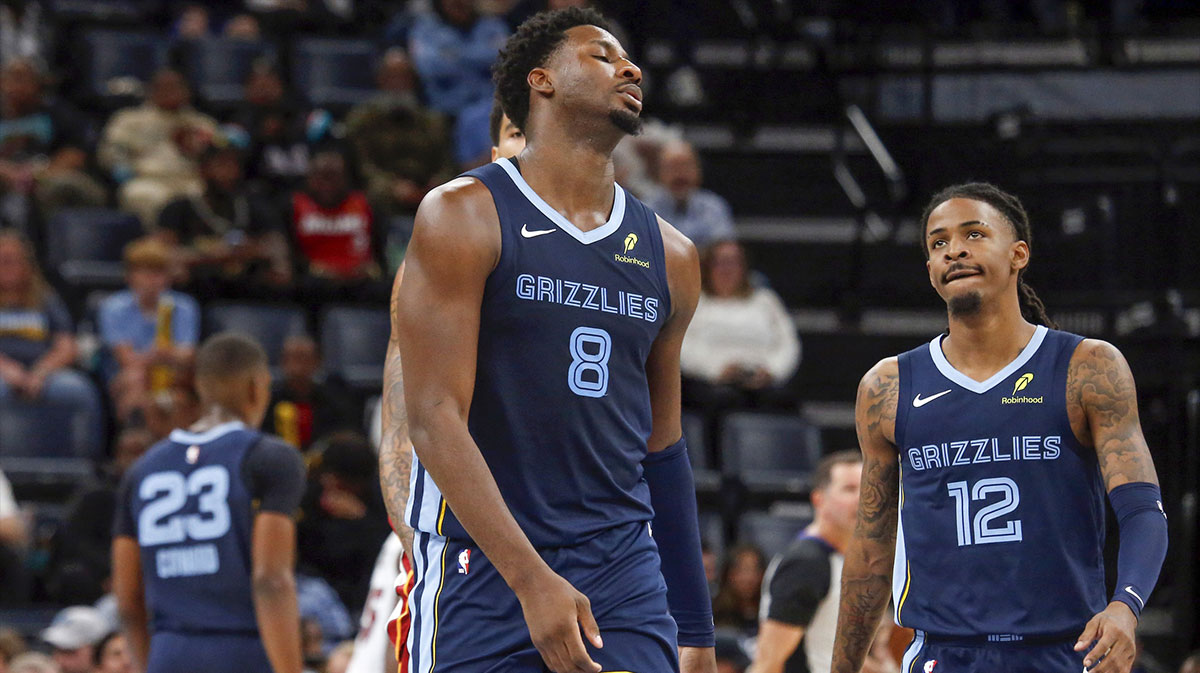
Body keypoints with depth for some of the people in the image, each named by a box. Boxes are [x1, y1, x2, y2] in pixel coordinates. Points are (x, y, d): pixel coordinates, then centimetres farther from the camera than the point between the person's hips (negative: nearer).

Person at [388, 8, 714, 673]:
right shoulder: (463, 215, -3)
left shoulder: (669, 256, 14)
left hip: (625, 578, 4)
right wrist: (531, 581, -20)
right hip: (483, 569, -4)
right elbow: (434, 417, -11)